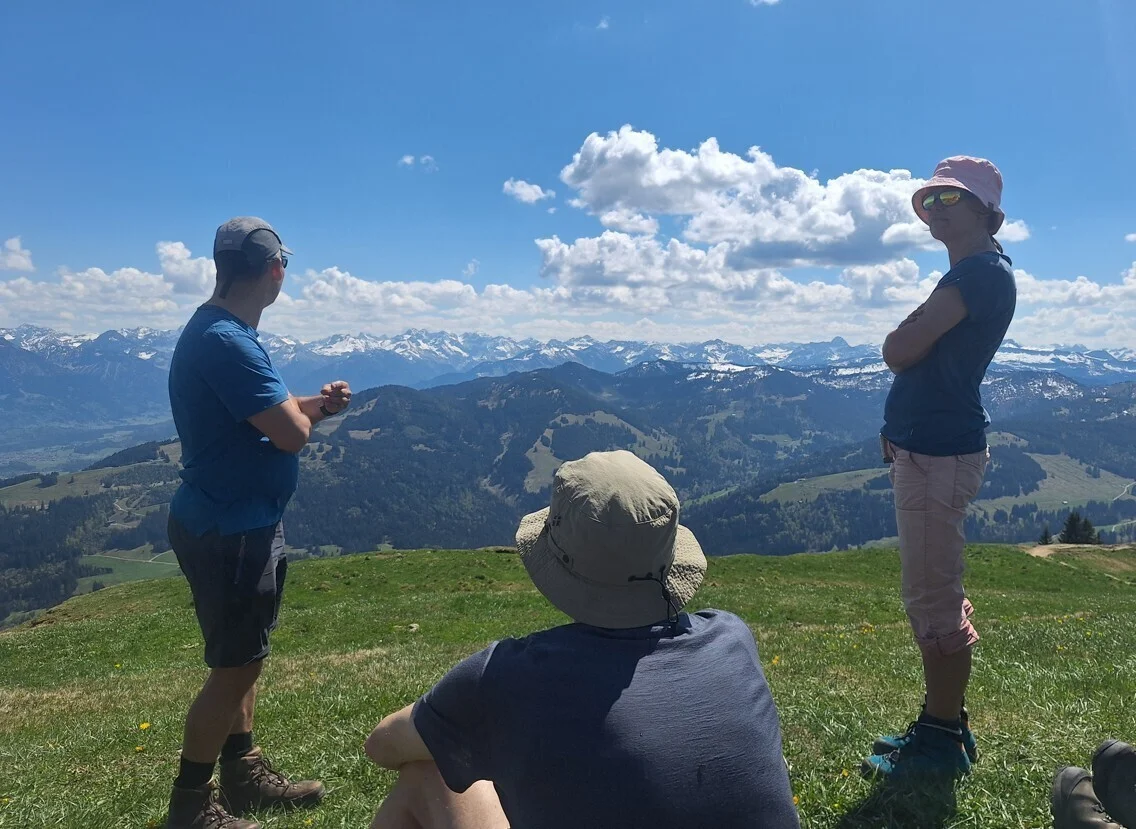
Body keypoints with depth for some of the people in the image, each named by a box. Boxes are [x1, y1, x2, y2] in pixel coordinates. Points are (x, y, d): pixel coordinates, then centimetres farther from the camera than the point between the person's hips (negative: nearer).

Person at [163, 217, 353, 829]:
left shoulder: (221, 331, 9)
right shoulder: (225, 342, -25)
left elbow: (263, 415, 18)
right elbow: (291, 433, -26)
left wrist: (313, 405, 3)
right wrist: (301, 410, -4)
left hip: (236, 522, 10)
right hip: (229, 531, -10)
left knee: (240, 658, 20)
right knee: (235, 667, 3)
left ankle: (243, 775, 36)